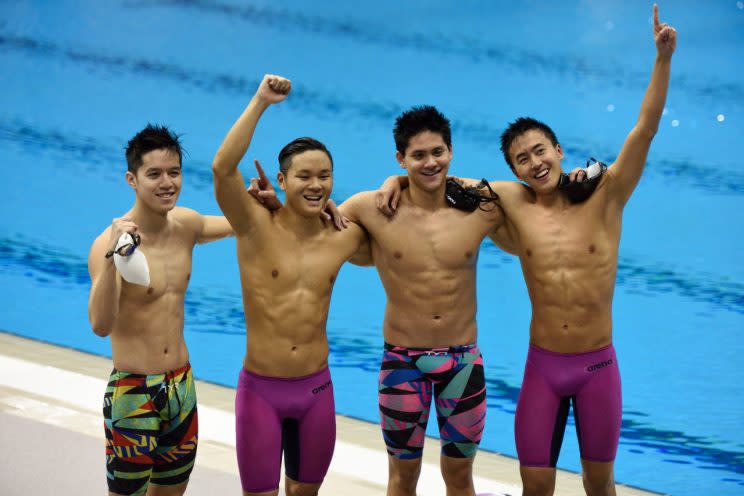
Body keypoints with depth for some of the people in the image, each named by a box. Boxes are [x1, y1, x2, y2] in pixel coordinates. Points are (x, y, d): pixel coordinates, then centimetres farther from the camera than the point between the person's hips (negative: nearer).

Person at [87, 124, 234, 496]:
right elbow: (101, 325, -32)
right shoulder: (110, 242, -20)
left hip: (182, 386, 6)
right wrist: (112, 258, -45)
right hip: (133, 393, -6)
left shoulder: (186, 224, 0)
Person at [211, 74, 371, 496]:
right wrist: (261, 101, -27)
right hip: (261, 391, -3)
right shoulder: (257, 227, -12)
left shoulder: (342, 239, 0)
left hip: (317, 390, 4)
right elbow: (223, 167, -28)